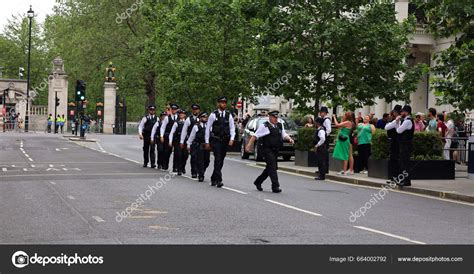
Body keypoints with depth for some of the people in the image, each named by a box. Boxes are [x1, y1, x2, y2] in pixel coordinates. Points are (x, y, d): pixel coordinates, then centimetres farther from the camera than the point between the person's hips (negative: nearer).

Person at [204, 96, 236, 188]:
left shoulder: (229, 115, 6)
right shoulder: (213, 115, -3)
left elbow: (232, 128, 8)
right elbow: (208, 128, 1)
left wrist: (232, 139, -7)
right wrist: (207, 142, -1)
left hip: (225, 141, 4)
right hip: (216, 140, -4)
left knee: (221, 160, 10)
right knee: (218, 159, -13)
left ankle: (213, 179, 24)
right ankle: (219, 180, -15)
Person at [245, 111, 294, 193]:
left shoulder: (280, 125, 13)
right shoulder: (264, 126, -7)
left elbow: (284, 135, 16)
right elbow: (255, 136, -6)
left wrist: (289, 138, -5)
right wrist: (249, 145, -10)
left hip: (275, 150, 7)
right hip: (267, 150, -7)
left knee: (269, 168, 15)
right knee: (272, 167, -14)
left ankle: (258, 182, 32)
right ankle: (275, 186, -15)